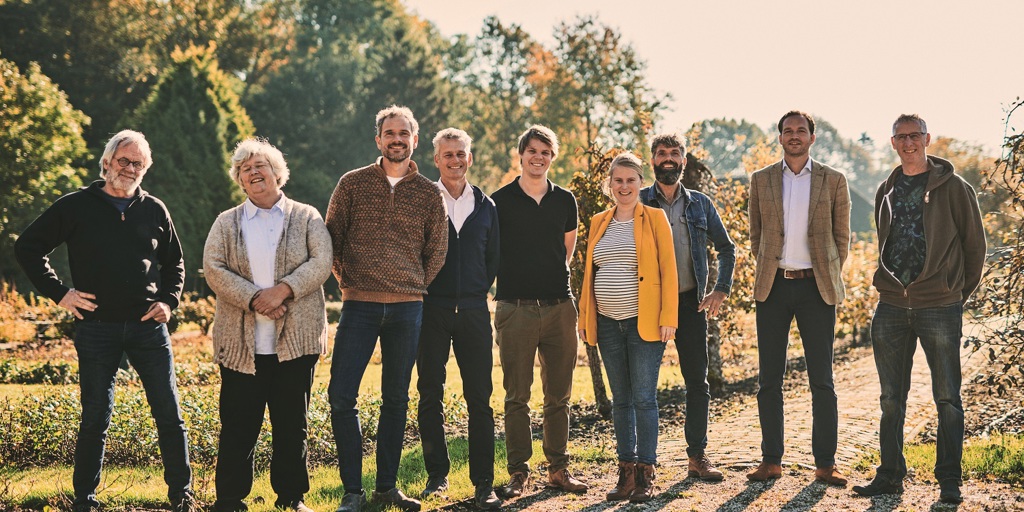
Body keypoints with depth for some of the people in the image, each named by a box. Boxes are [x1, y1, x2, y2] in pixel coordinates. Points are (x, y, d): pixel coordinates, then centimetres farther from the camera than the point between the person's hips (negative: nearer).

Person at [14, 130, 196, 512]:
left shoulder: (154, 211, 9)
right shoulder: (76, 207, 2)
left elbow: (174, 263, 20)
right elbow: (28, 247, 5)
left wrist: (169, 301, 3)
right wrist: (58, 293, -3)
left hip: (148, 326, 2)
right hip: (96, 328, -2)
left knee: (169, 415, 2)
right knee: (95, 420, 4)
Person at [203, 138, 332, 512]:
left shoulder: (306, 218, 9)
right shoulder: (226, 223, 12)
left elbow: (321, 263, -4)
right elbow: (213, 269, -1)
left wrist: (283, 290, -17)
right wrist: (253, 298, -15)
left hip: (295, 340, 0)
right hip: (241, 342, 1)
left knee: (292, 424, 5)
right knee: (238, 425, 1)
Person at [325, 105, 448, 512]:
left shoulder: (429, 193, 8)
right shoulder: (353, 184, 5)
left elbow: (437, 250, 14)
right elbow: (331, 237, 8)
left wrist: (414, 287, 8)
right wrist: (345, 280, 5)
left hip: (407, 309, 1)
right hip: (359, 306, -1)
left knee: (396, 399, 7)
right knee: (341, 395, -8)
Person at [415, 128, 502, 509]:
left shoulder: (485, 206, 11)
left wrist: (478, 290, 8)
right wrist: (420, 289, 0)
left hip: (473, 310, 2)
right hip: (431, 309, -2)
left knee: (479, 399, 0)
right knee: (430, 395, 4)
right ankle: (437, 475, 15)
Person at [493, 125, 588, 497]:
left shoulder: (565, 201, 10)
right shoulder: (500, 201, 1)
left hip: (559, 308, 3)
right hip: (515, 309, -3)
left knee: (559, 396, 7)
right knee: (516, 397, 0)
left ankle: (559, 469, 16)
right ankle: (518, 472, 7)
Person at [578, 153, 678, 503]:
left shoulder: (654, 219, 0)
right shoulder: (599, 223, 12)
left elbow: (668, 270, -4)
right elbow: (589, 273, 15)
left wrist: (668, 317, -11)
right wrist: (585, 317, 9)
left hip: (644, 323, -4)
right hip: (608, 324, 4)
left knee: (644, 398, -3)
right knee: (620, 399, 9)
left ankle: (645, 475, 4)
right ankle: (626, 470, 16)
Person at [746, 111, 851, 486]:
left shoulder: (833, 181, 5)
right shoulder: (761, 180, 9)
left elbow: (842, 237, 9)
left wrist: (828, 276, 4)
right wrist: (767, 271, 7)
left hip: (815, 287, -1)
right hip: (773, 287, 2)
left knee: (821, 380, 0)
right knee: (769, 379, 3)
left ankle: (825, 464, 5)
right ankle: (771, 461, 10)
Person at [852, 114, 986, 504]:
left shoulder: (953, 187, -2)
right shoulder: (887, 191, 13)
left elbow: (975, 243, 4)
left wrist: (960, 292, 7)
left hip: (939, 307, -4)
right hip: (891, 307, 5)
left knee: (947, 398, 1)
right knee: (891, 399, 8)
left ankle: (949, 482, 8)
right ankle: (890, 476, 15)